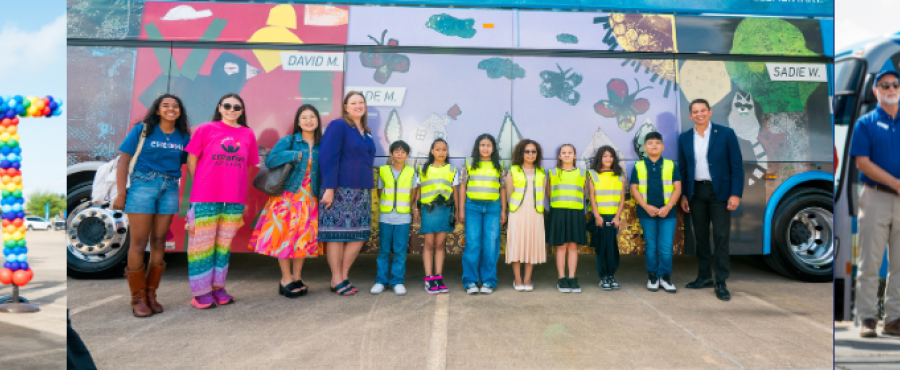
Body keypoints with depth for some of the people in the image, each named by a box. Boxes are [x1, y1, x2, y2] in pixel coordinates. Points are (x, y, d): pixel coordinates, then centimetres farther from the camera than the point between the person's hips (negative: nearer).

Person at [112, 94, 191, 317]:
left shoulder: (184, 137, 10)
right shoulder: (142, 130, 2)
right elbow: (123, 160, -2)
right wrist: (121, 193, -8)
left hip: (170, 189, 3)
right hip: (143, 184, -3)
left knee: (159, 242, 7)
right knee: (139, 243, -2)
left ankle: (151, 294, 18)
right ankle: (138, 298, 8)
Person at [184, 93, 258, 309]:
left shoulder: (248, 134, 9)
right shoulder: (206, 129, 3)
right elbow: (191, 160, 5)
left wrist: (244, 199, 12)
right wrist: (202, 186, 4)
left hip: (234, 200, 3)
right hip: (205, 199, -3)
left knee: (224, 244, 11)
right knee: (202, 244, 3)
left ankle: (218, 286, 22)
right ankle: (201, 291, 12)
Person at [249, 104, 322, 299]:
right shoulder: (289, 141, 0)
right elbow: (270, 160, -13)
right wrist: (295, 155, -13)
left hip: (310, 198, 3)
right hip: (288, 195, -3)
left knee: (304, 238, 6)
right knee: (285, 235, -2)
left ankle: (296, 277, 19)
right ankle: (286, 279, 12)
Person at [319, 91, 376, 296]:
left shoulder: (365, 132, 18)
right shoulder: (338, 125, -4)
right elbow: (328, 158, -11)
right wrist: (329, 188, -17)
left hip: (361, 190, 8)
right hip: (340, 190, -7)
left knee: (360, 235, 6)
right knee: (337, 233, -1)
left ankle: (344, 275, 18)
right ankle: (336, 280, 10)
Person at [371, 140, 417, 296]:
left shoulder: (411, 173, 6)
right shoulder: (383, 171, 5)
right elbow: (380, 193, 13)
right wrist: (386, 207, 10)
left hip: (403, 218, 0)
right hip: (385, 217, 0)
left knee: (400, 250, 0)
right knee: (384, 250, 5)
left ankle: (398, 281, 8)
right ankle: (381, 280, 12)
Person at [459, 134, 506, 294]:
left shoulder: (499, 166, 12)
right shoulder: (470, 164, 8)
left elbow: (503, 189, 13)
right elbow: (462, 187, 7)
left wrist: (503, 211, 8)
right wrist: (461, 210, 2)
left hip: (493, 207, 1)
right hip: (472, 206, -1)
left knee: (491, 245, -2)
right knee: (472, 244, -4)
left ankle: (488, 281, 8)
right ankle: (470, 281, 3)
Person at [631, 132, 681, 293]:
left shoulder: (670, 165, 4)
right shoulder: (638, 167, 4)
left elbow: (677, 188, 2)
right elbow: (634, 189, 1)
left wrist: (667, 207, -10)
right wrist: (646, 207, -11)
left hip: (667, 212, 0)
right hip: (646, 212, 0)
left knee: (666, 247, -1)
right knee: (650, 246, 7)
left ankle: (665, 276, 12)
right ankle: (652, 276, 17)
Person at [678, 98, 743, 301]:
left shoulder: (726, 134, -2)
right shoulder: (684, 138, 7)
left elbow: (737, 166, -4)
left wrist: (736, 194, -11)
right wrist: (683, 195, 5)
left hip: (719, 191, -3)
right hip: (696, 192, 3)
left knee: (721, 237, -3)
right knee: (700, 236, 10)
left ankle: (721, 283, 4)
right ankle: (704, 277, 21)